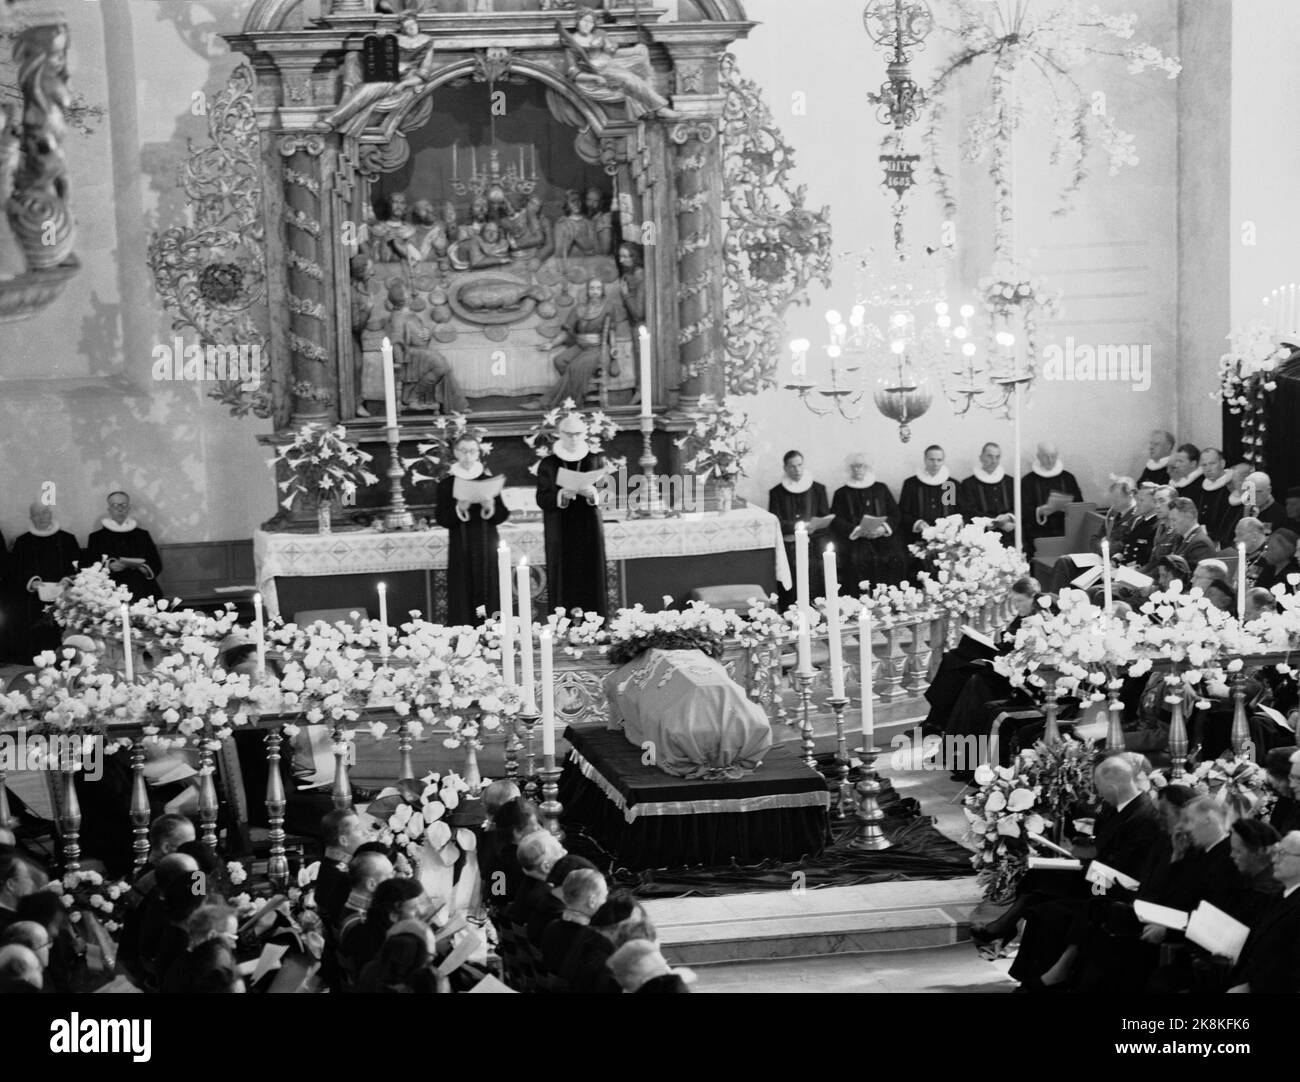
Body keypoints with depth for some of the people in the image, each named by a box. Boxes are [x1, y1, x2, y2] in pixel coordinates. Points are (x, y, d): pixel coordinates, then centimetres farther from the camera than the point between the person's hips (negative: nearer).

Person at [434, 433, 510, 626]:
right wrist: (458, 509, -18)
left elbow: (503, 516, 5)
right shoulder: (447, 484, 2)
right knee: (463, 598, -4)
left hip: (486, 547, 1)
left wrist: (491, 507, -15)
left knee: (488, 594, 0)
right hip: (461, 549, -1)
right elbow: (441, 518, -1)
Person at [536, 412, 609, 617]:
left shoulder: (596, 460, 7)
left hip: (589, 530, 1)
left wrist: (593, 493, -20)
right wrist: (561, 495, -21)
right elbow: (541, 499, -2)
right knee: (564, 583, -5)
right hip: (560, 533, -1)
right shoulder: (548, 464, 3)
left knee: (591, 582, -2)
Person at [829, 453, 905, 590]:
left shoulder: (881, 488, 19)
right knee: (856, 561, -31)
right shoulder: (842, 494, 14)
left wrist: (884, 528, -9)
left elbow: (895, 514, 12)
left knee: (895, 560, -26)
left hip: (883, 539, 1)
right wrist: (858, 531, -13)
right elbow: (836, 522, 4)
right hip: (854, 543, -1)